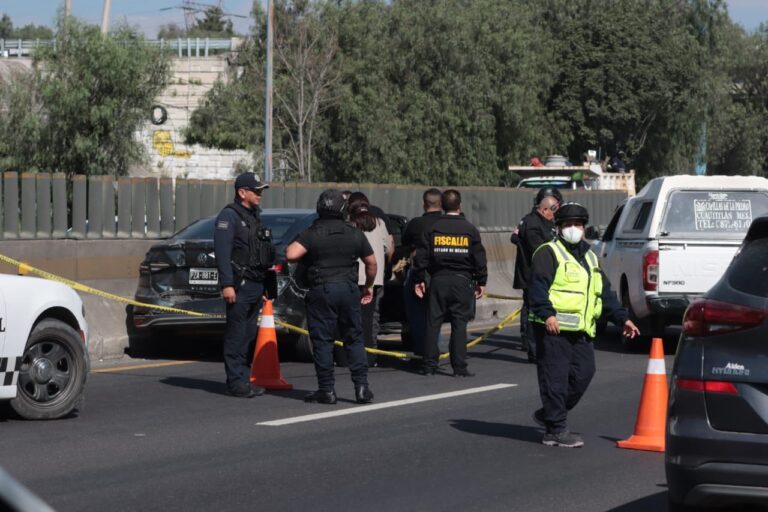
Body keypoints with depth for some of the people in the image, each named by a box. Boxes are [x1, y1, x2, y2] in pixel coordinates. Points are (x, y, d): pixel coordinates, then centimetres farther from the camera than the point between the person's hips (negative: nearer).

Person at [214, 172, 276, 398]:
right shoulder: (229, 216, -8)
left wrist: (264, 285, 21)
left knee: (248, 335, 11)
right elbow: (222, 252, -16)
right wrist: (227, 284, -23)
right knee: (236, 335, -6)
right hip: (240, 285, -9)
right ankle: (236, 381, -6)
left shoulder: (254, 216, 20)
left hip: (256, 284, 9)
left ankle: (243, 378, 15)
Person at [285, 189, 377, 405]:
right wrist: (368, 286, 27)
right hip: (349, 289, 3)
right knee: (354, 339, 10)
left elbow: (291, 254, -21)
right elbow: (371, 263, 12)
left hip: (322, 290, -3)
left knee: (322, 341, 2)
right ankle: (362, 386, 5)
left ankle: (327, 389, 0)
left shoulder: (311, 234, -6)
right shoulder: (355, 234, 5)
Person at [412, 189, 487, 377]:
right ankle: (459, 367, -2)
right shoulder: (470, 229, 0)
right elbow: (479, 258, 2)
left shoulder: (432, 228, 1)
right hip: (462, 280, -1)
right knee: (459, 324, 1)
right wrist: (481, 282, 10)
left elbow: (421, 256, 2)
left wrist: (420, 279, 10)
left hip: (438, 280, 1)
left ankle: (429, 365, 5)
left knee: (433, 323, 5)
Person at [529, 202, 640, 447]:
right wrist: (547, 313, -26)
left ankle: (549, 414, 21)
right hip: (554, 328, -8)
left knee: (583, 373, 5)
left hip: (581, 332, 8)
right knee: (555, 378, -7)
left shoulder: (589, 258, 24)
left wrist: (622, 318, 21)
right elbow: (538, 285, -14)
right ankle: (556, 430, -4)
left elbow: (605, 293, 28)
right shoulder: (549, 253, -2)